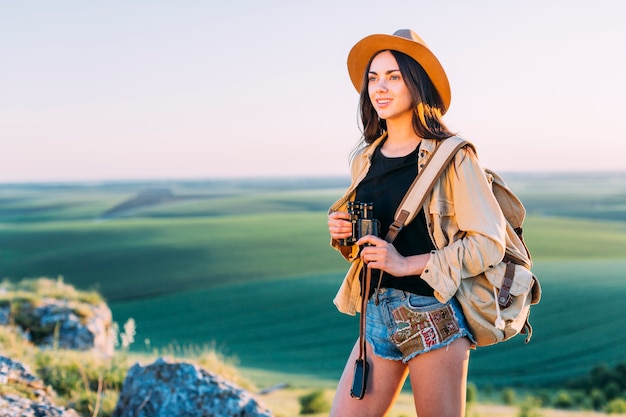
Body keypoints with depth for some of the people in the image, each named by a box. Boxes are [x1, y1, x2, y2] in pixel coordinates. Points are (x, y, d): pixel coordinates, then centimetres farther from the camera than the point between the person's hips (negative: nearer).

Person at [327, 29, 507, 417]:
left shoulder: (452, 156, -8)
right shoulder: (365, 159, 10)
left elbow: (489, 243, -12)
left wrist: (408, 264, -17)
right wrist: (343, 234, 1)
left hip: (434, 317, -5)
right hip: (377, 315, 6)